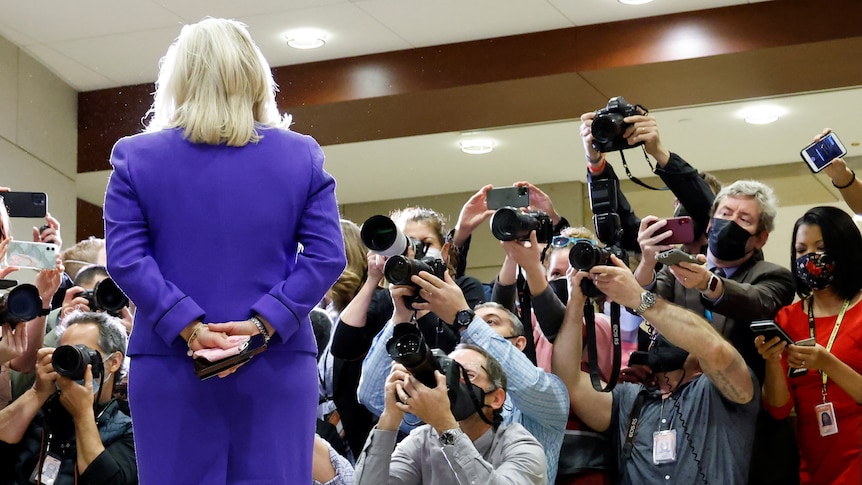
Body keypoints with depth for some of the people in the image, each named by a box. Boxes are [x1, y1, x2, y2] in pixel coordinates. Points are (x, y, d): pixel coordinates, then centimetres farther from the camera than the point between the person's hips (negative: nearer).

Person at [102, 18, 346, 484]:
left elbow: (125, 258, -6)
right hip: (276, 367, 1)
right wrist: (264, 324, -10)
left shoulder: (135, 157, 3)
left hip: (170, 367, 0)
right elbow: (327, 256, -3)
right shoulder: (303, 157, 6)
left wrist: (188, 328, -11)